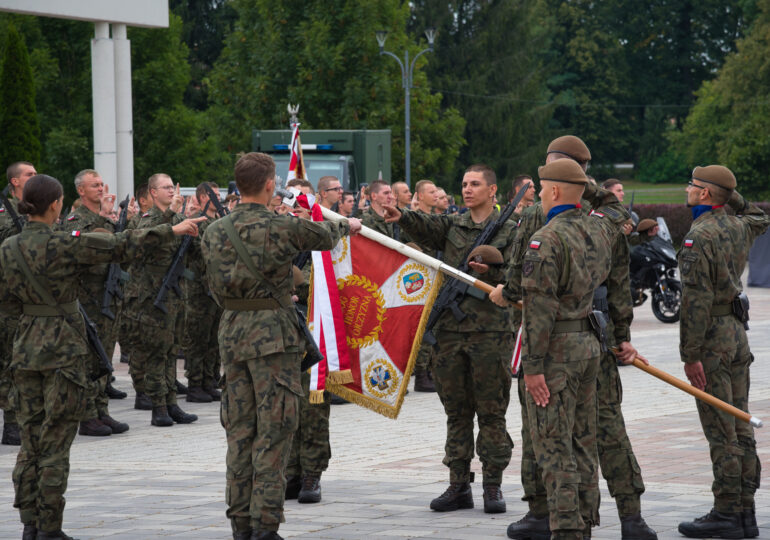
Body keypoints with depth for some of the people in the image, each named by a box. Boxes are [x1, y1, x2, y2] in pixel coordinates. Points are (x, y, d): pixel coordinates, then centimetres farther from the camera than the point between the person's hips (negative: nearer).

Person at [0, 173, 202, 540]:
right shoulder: (63, 244, -15)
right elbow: (122, 247, -10)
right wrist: (172, 231, -1)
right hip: (63, 347, -6)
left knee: (30, 441, 11)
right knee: (55, 443, -1)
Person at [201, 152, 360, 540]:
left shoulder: (214, 232, 4)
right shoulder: (282, 227, -10)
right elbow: (324, 236, 7)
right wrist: (348, 225, 29)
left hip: (231, 332, 5)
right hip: (273, 332, -5)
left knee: (238, 431, 10)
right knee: (273, 431, -2)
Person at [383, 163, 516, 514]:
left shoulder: (508, 231, 3)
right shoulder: (453, 225, 13)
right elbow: (426, 227, -7)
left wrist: (490, 272, -19)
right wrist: (402, 217, -27)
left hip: (491, 330, -4)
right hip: (451, 328, 4)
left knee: (491, 412, 0)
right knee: (456, 412, 7)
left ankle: (493, 486, 5)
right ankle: (459, 485, 12)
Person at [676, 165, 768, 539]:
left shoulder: (699, 237, -16)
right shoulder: (737, 227, 8)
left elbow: (696, 301, -21)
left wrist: (690, 356, -20)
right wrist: (734, 196, 25)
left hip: (711, 339, -8)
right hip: (737, 333, 8)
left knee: (720, 431, -6)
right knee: (740, 427, 9)